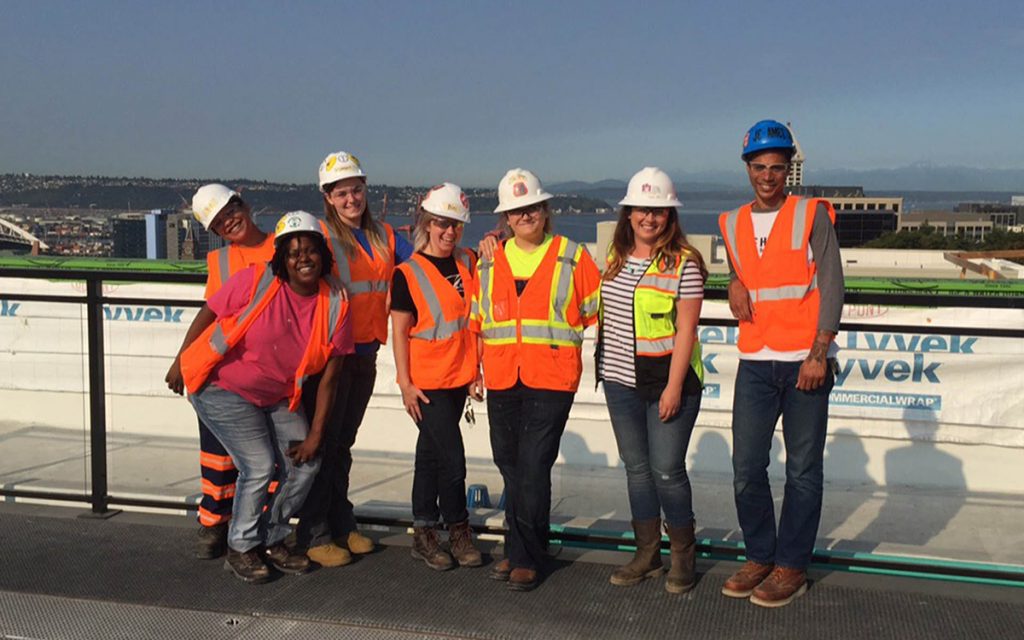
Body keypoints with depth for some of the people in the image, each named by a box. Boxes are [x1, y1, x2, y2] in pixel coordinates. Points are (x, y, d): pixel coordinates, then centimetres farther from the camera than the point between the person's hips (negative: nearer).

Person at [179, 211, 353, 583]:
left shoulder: (335, 305, -8)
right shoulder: (256, 283, -21)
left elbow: (329, 377, -4)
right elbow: (207, 314, -8)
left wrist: (315, 434, -4)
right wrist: (181, 363, 2)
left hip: (278, 396, 6)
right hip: (222, 388, -5)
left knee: (305, 465, 2)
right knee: (259, 466, -14)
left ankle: (271, 541, 23)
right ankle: (240, 550, 8)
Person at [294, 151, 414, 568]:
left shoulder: (384, 236, 11)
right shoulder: (320, 235, -7)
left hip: (365, 353, 6)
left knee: (344, 442, 16)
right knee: (322, 442, -1)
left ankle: (341, 525, 25)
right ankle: (313, 534, 8)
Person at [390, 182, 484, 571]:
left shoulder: (467, 263, 7)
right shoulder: (408, 273, -8)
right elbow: (399, 331, -8)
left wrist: (476, 369, 11)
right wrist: (405, 383, -12)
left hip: (458, 377, 5)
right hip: (426, 381, -5)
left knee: (431, 454, 13)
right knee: (452, 457, -6)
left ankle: (424, 534, 21)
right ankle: (458, 530, 12)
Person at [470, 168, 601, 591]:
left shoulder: (572, 257, 2)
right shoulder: (489, 262, 12)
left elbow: (598, 312, 6)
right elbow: (476, 320, 17)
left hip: (551, 380, -4)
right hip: (502, 381, 4)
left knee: (533, 468, -8)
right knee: (510, 467, 11)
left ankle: (527, 559, 4)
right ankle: (518, 550, 25)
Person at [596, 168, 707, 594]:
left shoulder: (683, 263, -9)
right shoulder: (615, 259, 9)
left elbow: (685, 330, -12)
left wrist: (674, 387, -16)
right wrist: (603, 365, 14)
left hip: (668, 382, -6)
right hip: (621, 382, 6)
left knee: (667, 470, -4)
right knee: (636, 468, 12)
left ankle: (684, 556, 15)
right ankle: (647, 553, 23)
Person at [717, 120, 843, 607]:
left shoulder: (813, 216, -2)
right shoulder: (732, 224, 10)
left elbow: (831, 287, -6)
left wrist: (818, 354, -13)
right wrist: (735, 285, 0)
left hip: (805, 362, -4)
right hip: (755, 363, 4)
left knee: (803, 471, 3)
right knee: (746, 469, 4)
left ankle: (792, 567, 14)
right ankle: (760, 557, 20)